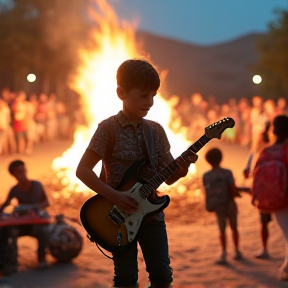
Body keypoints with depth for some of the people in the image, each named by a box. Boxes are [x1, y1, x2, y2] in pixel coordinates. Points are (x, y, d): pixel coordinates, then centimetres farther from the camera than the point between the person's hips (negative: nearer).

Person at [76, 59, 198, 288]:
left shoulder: (156, 131, 5)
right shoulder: (108, 128, -9)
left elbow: (167, 177, 7)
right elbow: (83, 170, -12)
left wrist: (180, 170, -16)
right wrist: (115, 197, -20)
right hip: (119, 215, -4)